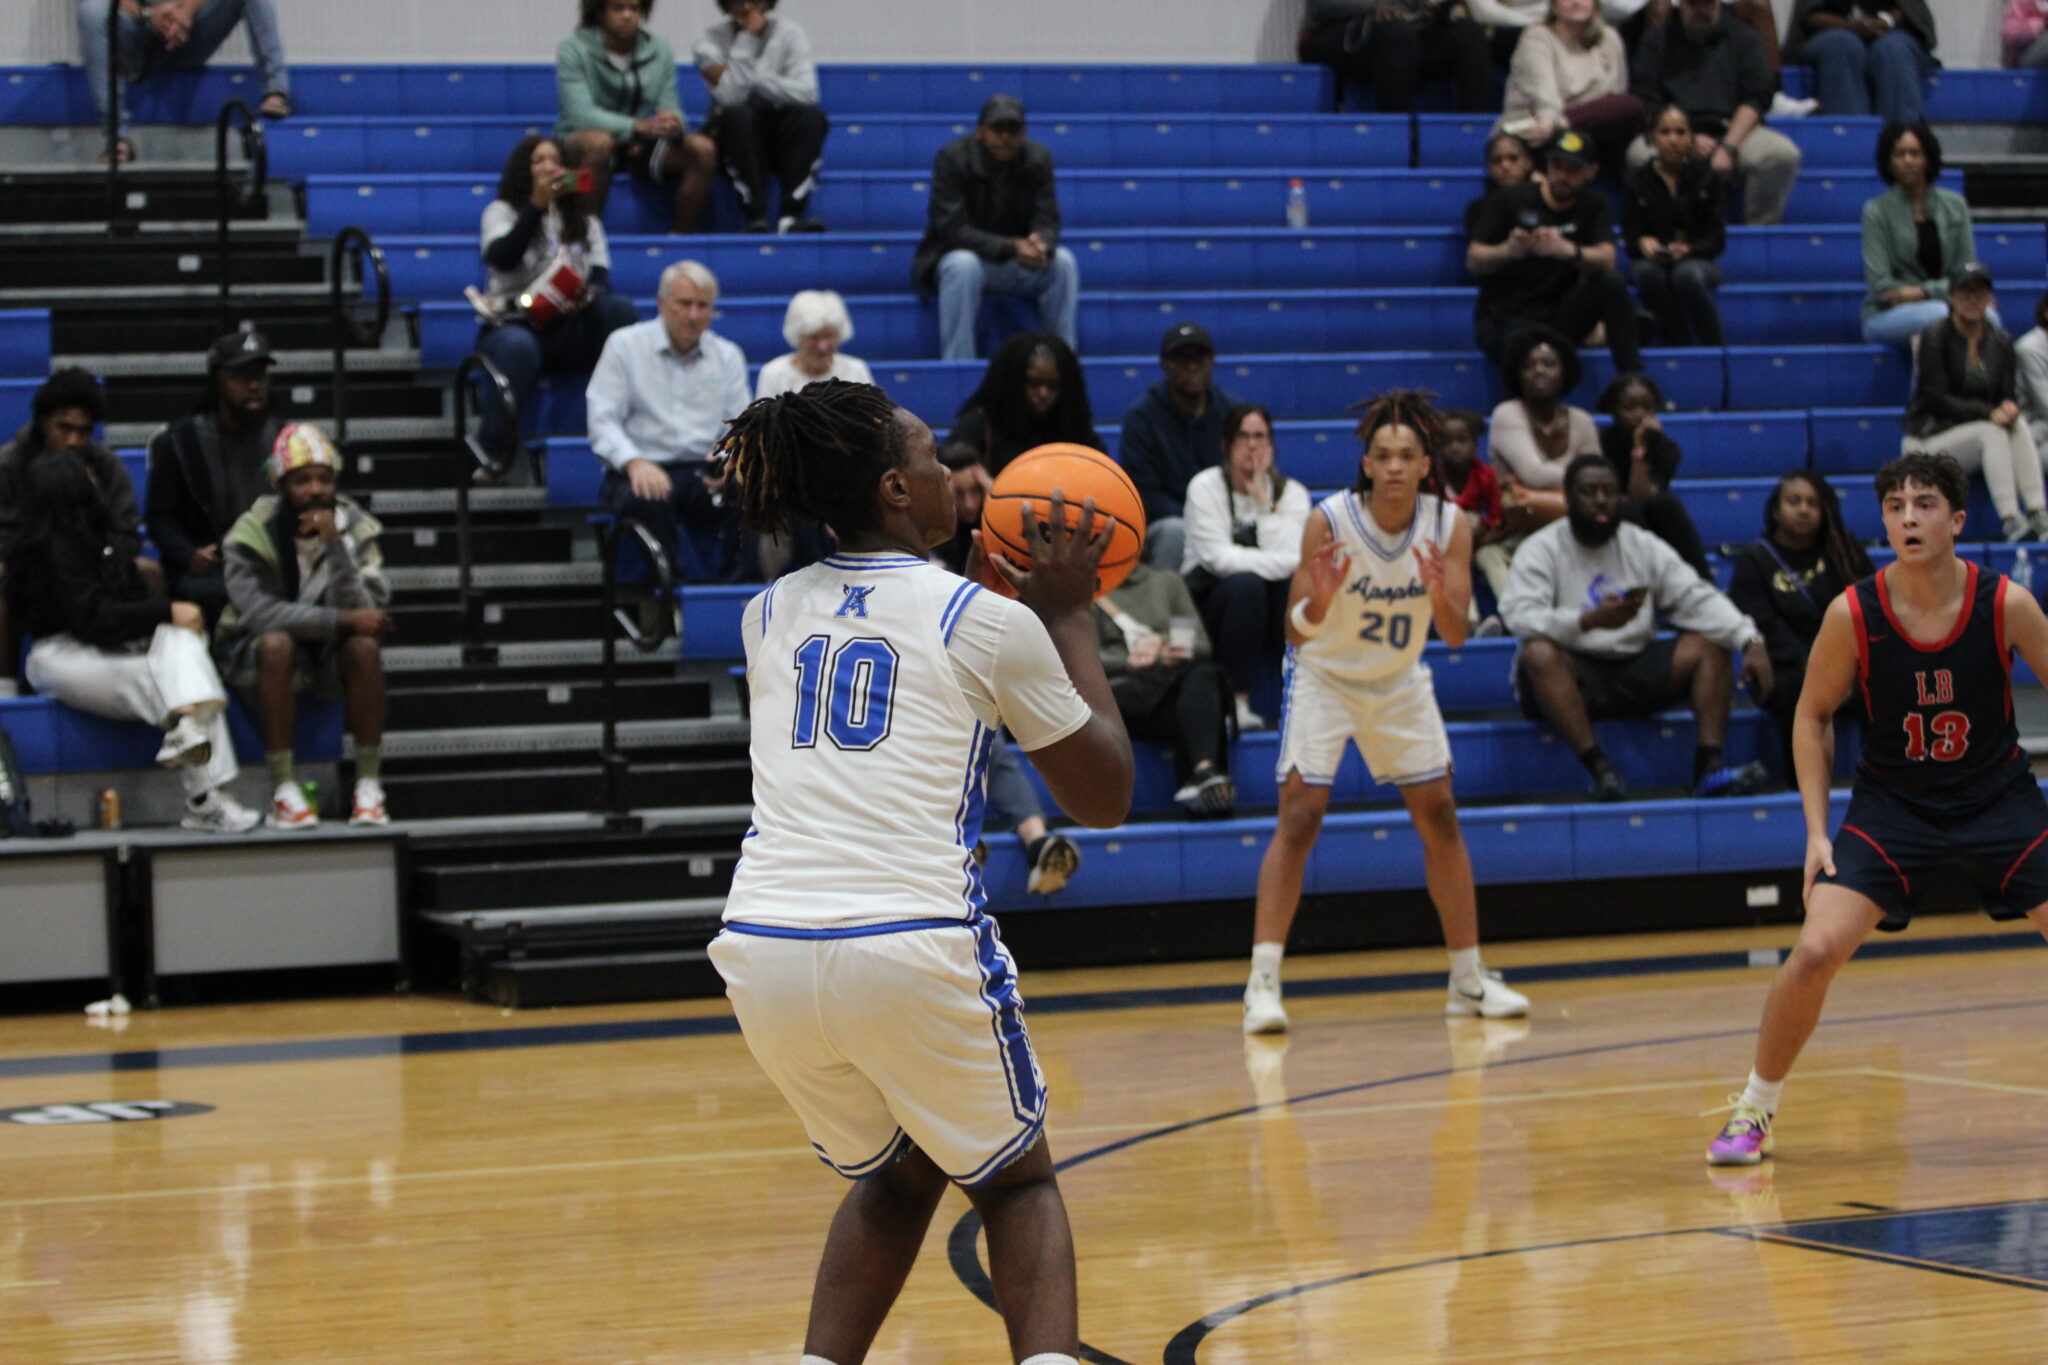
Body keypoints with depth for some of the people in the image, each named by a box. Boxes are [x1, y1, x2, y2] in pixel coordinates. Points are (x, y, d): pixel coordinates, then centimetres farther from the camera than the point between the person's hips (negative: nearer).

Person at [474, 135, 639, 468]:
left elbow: (602, 277, 7)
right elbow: (501, 258, -10)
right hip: (515, 322, -3)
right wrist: (536, 206, -17)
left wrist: (585, 295, -17)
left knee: (619, 307, -28)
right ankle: (493, 451, -35)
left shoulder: (584, 220, 22)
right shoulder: (502, 212, 12)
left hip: (570, 333, 3)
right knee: (517, 348, -40)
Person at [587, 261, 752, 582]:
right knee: (649, 501, -39)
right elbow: (603, 420, 0)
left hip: (705, 474, 2)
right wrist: (634, 462, -21)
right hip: (643, 471, -2)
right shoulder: (624, 345, 7)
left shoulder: (728, 356, 16)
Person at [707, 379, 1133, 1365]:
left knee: (897, 1173, 29)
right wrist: (1066, 616, 18)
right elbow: (1104, 798, 11)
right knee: (1017, 1181, 18)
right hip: (911, 951, -4)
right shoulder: (987, 623, 0)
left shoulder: (769, 617, 13)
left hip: (764, 952, 4)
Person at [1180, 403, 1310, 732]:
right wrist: (1285, 564, -23)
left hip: (1270, 617, 3)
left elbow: (1290, 555, -16)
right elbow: (1219, 558, -20)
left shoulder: (1291, 492, 1)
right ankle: (1238, 704, -33)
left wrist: (1263, 501, -19)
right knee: (1246, 584, -35)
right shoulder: (1206, 487, -6)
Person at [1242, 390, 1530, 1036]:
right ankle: (1262, 983, -16)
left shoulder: (1448, 526, -16)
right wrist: (1320, 600, -47)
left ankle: (1469, 980, 15)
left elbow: (1456, 635, -20)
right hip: (1324, 677, -4)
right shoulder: (1329, 521, -25)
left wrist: (1439, 596, -41)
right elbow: (1297, 632, -26)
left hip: (1400, 682, 4)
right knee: (1300, 817, -15)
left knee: (1440, 817, 5)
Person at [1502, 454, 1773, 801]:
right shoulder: (1541, 549, -2)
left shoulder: (1643, 545, 11)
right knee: (1538, 653, -35)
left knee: (1710, 647, -13)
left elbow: (1696, 598, 2)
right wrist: (1589, 620, -35)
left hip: (1635, 673, 4)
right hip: (1573, 675, -4)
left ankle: (1709, 767, -24)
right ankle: (1600, 768, -39)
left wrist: (1751, 641, -15)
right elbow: (1520, 616, -19)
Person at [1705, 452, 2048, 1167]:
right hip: (1893, 802, -1)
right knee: (1814, 953, -16)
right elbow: (1813, 717, -1)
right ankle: (1753, 1112, 4)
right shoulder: (1853, 614, -16)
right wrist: (1817, 831, -6)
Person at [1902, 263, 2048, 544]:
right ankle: (2011, 522, -44)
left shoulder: (2001, 342, 8)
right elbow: (1936, 399, -14)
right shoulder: (1935, 337, -8)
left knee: (2018, 426, -27)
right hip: (1931, 438, -5)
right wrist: (1989, 414, -26)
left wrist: (2010, 408, -20)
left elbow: (2010, 393, 7)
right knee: (1992, 432, -32)